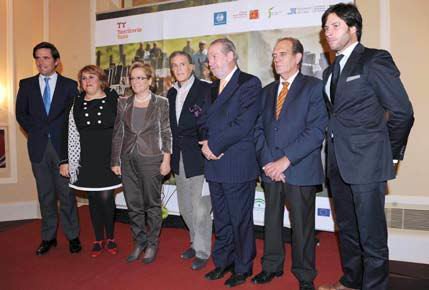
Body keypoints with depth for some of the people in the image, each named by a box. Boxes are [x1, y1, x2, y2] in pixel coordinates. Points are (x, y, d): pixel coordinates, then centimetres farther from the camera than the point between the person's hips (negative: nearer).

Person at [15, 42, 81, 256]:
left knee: (67, 193, 3)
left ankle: (73, 236, 14)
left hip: (63, 146, -2)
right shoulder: (26, 85, 9)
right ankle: (48, 237, 21)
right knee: (45, 195, 10)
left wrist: (66, 138, -5)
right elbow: (21, 113, 10)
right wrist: (36, 132, 0)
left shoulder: (69, 85, 2)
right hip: (38, 147, 2)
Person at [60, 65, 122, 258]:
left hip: (109, 157, -2)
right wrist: (65, 161, 5)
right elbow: (71, 135, 7)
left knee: (106, 197, -3)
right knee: (93, 199, 9)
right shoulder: (77, 105, 7)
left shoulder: (114, 100, -1)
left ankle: (110, 238, 19)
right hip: (87, 159, 3)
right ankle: (98, 239, 24)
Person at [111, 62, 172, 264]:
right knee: (133, 205, 10)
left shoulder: (161, 103, -1)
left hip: (151, 160, -3)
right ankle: (139, 242, 28)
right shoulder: (123, 103, 8)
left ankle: (152, 244, 24)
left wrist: (166, 160, -8)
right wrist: (115, 161, 6)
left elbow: (166, 133, -1)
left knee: (152, 204, 7)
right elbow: (117, 133, 9)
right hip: (128, 161, 4)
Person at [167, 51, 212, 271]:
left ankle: (202, 252, 17)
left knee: (200, 208, -1)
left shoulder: (206, 90, -7)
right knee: (185, 207, 16)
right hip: (179, 159, 7)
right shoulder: (171, 93, 12)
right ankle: (196, 242, 36)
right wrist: (172, 152, 9)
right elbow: (172, 125, 15)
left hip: (199, 157, -7)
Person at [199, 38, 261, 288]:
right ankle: (223, 262, 34)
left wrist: (215, 145, -14)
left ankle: (243, 268, 25)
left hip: (238, 166, -7)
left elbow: (243, 125, -18)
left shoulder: (250, 83, -8)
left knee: (241, 220, 6)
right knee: (221, 220, 18)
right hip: (214, 164, 7)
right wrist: (206, 143, -5)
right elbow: (204, 121, 15)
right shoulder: (213, 87, 17)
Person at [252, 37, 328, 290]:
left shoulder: (314, 87, -2)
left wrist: (286, 160, -16)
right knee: (272, 220, 14)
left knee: (302, 224, 6)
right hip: (270, 169, 5)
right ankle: (272, 267, 32)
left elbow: (316, 130, -12)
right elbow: (259, 129, 10)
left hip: (300, 170, -4)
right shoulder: (268, 91, 15)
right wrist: (267, 161, -5)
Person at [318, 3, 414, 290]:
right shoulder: (330, 71, 16)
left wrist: (390, 153, -2)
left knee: (371, 235, 2)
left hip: (367, 162, -7)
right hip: (339, 164, 8)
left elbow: (402, 111, -8)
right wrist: (336, 152, 9)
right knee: (347, 229, 18)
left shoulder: (375, 60, -6)